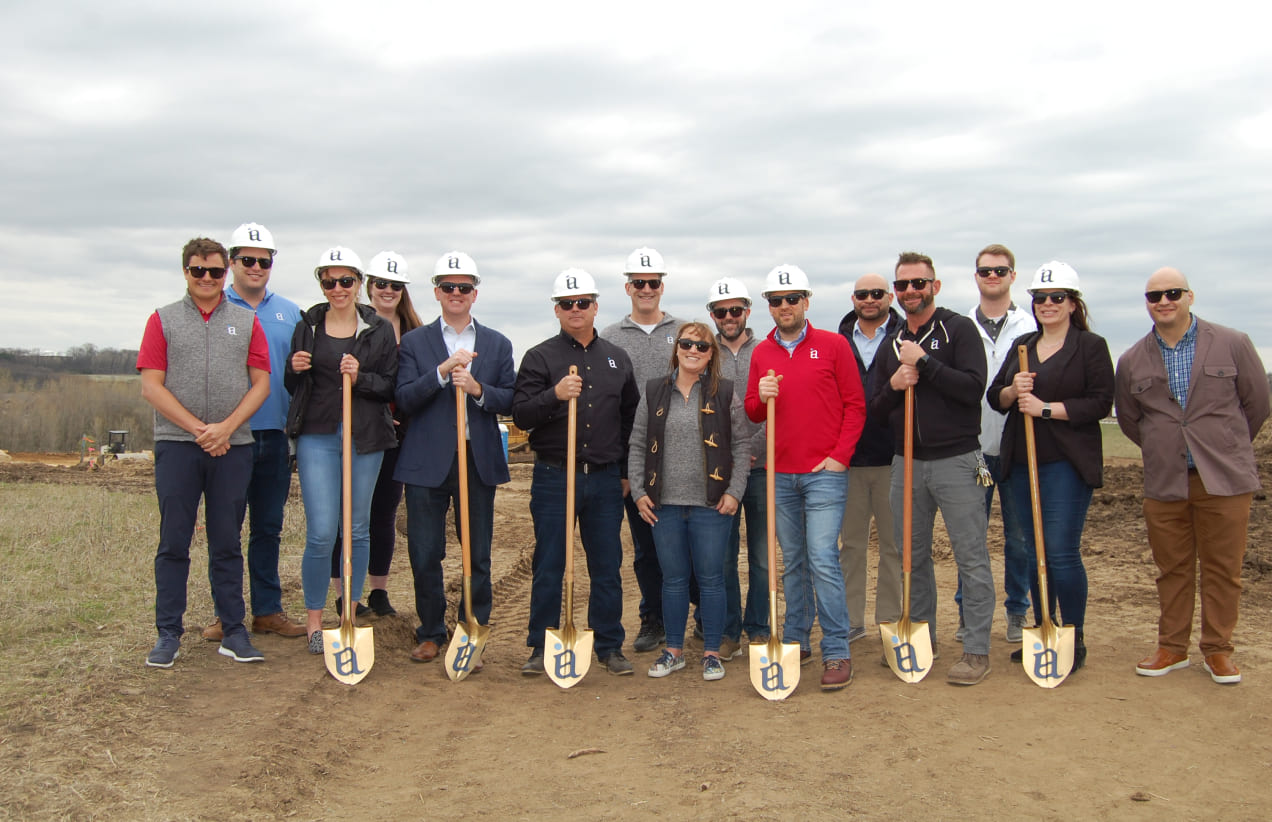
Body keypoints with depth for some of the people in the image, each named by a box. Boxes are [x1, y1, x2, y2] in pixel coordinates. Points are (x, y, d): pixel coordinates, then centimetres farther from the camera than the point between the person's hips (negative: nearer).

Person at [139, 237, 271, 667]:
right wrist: (198, 429, -9)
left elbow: (261, 384, 5)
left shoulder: (247, 321, 10)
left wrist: (225, 427, -9)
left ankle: (233, 632, 12)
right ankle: (168, 634, 11)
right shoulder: (163, 320, 7)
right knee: (173, 543, 2)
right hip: (176, 444, -1)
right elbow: (151, 386, -1)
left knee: (227, 544, 6)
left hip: (233, 446, 1)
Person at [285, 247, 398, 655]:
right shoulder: (307, 327, 7)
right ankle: (314, 621, 10)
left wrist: (360, 378, -15)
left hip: (365, 438, 1)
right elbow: (293, 387, 12)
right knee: (321, 533, -6)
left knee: (358, 530, 8)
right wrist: (295, 370, -9)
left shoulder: (380, 330, 4)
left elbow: (391, 387, 3)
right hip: (317, 437, 0)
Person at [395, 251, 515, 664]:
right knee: (425, 555, 4)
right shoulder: (415, 342, 7)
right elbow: (404, 399, -5)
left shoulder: (498, 344, 11)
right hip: (427, 463, -1)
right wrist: (443, 371, -16)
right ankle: (431, 634, 21)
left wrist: (478, 389, -14)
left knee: (479, 556, 5)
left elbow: (510, 400, 4)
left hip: (479, 462, 1)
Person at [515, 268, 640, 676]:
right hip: (554, 477, -2)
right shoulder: (540, 357, 0)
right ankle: (542, 647, 16)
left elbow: (632, 415, 18)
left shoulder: (617, 358, 11)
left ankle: (609, 646, 19)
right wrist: (555, 395, -25)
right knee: (548, 566, 4)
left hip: (605, 479, 3)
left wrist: (627, 471, 15)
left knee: (607, 566, 7)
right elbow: (520, 415, -8)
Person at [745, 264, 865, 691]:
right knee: (792, 561, 11)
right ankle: (796, 640, 22)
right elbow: (752, 413, 14)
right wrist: (760, 397, -8)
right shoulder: (761, 353, 10)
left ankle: (837, 653, -2)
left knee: (823, 560, -10)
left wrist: (840, 455, -8)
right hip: (780, 474, 4)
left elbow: (855, 405, 0)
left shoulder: (833, 345, 0)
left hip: (824, 472, -4)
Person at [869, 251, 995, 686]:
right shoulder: (890, 345, 14)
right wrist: (893, 386, -4)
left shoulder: (959, 329, -3)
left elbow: (973, 388, -15)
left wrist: (923, 362, -16)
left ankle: (976, 650, 5)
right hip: (906, 462, 6)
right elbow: (876, 409, 16)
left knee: (971, 557, -2)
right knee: (912, 555, 11)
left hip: (956, 460, -6)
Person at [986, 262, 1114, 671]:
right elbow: (994, 396, 15)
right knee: (1034, 550, 11)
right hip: (1021, 462, 6)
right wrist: (1013, 391, -7)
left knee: (1061, 552, -8)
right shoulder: (1022, 345, 16)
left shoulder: (1091, 345, -1)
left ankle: (1075, 640, 4)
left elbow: (1101, 403, -9)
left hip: (1067, 463, -6)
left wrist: (1045, 408, -14)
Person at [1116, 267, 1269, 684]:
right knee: (1172, 568, 10)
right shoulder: (1132, 361, 6)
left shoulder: (1232, 344, -1)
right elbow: (1129, 419, 19)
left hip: (1223, 479, -2)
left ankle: (1218, 649, 18)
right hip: (1164, 482, 2)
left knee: (1222, 568, 5)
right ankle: (1172, 647, 21)